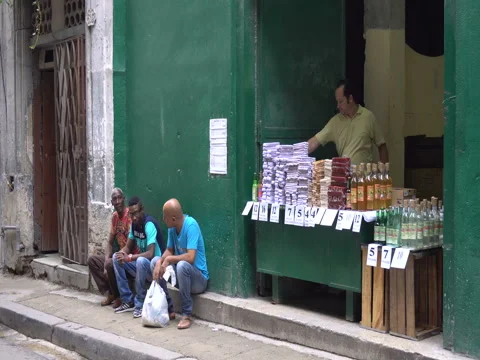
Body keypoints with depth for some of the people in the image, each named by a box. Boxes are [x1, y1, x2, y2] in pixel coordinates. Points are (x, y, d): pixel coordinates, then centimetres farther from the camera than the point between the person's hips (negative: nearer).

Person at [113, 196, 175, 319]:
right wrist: (122, 253, -13)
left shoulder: (149, 224, -23)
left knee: (141, 261, -37)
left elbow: (150, 254, -31)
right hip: (142, 266, 8)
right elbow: (128, 247, 11)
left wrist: (129, 258, -32)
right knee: (117, 258, -2)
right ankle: (128, 301, -1)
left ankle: (140, 304, -19)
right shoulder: (134, 223, 2)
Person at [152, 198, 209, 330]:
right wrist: (160, 262, -13)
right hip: (181, 273, 8)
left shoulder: (191, 225, -23)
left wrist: (169, 259, -21)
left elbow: (190, 257, -31)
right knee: (155, 261, -3)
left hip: (199, 279, -8)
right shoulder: (172, 227, -2)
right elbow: (169, 251, 7)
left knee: (182, 265, -35)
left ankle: (187, 314, -21)